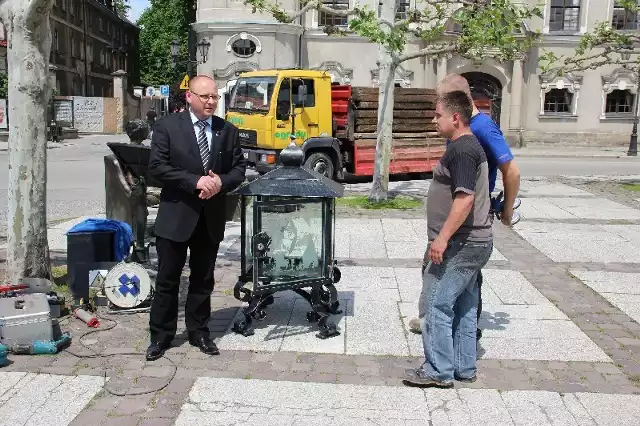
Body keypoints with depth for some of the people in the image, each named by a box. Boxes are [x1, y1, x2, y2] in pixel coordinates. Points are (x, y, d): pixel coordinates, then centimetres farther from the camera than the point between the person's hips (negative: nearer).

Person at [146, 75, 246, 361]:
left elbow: (239, 169, 6)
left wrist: (220, 182, -15)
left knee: (203, 279, 13)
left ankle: (198, 331, 28)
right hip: (176, 215, -3)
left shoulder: (228, 131, 6)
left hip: (211, 217, 3)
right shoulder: (167, 126, -4)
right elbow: (157, 166, -12)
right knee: (167, 280, 6)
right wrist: (195, 181, -20)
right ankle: (161, 335, 20)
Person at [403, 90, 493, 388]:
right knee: (463, 306, 15)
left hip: (460, 244, -11)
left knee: (436, 304, -4)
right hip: (473, 241, 11)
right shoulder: (469, 146, 15)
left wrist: (442, 238, -26)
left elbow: (464, 198, -26)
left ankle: (438, 371, 4)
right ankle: (463, 367, 24)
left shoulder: (461, 150, -17)